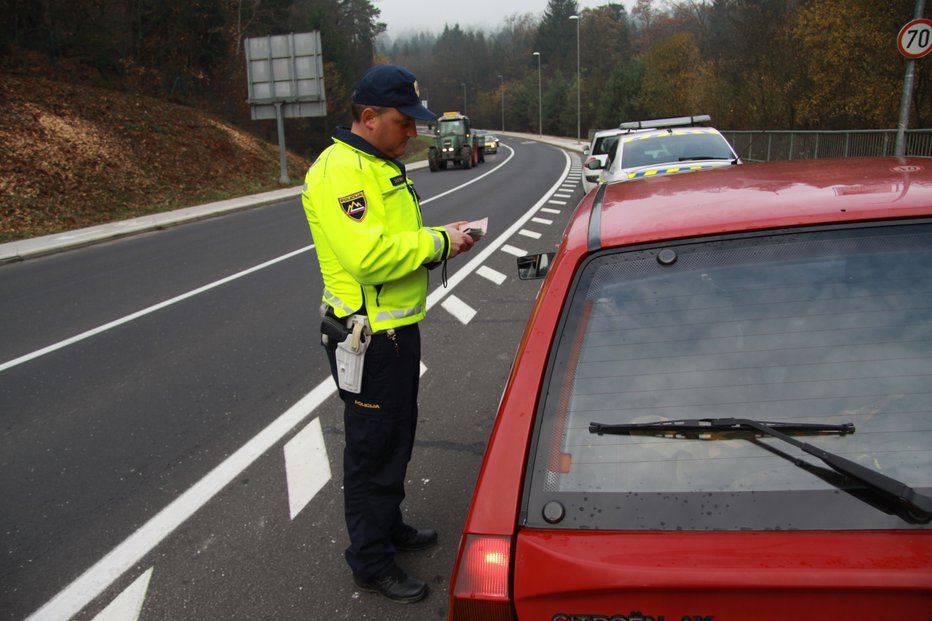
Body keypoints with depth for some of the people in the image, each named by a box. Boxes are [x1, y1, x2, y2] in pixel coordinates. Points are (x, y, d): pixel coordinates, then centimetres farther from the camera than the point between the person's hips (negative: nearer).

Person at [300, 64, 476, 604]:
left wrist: (440, 236, 4)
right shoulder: (340, 170, -20)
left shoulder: (384, 165, 14)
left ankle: (389, 525, 42)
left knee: (397, 437, 23)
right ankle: (370, 559, 21)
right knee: (374, 448, 4)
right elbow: (370, 255, -30)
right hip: (369, 337, -10)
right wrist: (437, 242, -20)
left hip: (399, 327, 10)